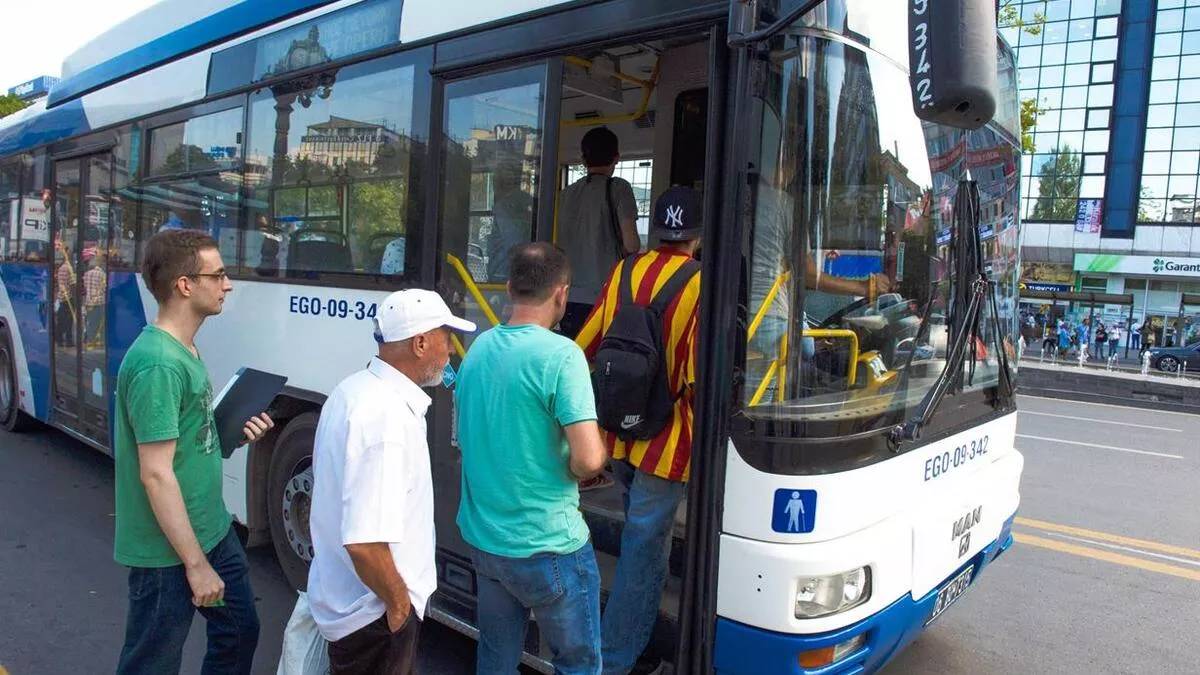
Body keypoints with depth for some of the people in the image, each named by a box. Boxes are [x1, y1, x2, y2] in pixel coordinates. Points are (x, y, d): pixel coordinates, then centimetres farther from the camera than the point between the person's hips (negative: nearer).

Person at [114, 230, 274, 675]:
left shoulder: (184, 349, 5)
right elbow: (156, 474, -25)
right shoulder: (158, 364, -24)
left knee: (240, 631, 22)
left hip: (212, 530, 9)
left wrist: (236, 431, -1)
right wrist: (196, 564, -21)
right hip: (169, 551, -9)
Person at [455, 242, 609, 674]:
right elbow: (588, 460, -26)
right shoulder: (560, 355, -20)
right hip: (547, 545, -7)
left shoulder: (478, 347, 4)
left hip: (481, 537, 7)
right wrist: (593, 459, -4)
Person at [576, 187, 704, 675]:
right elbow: (699, 381, -22)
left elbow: (584, 347, 6)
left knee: (642, 537, 27)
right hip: (665, 447, -7)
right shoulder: (700, 286, -16)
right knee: (644, 551, 6)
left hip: (617, 435, 7)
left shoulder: (624, 271, 1)